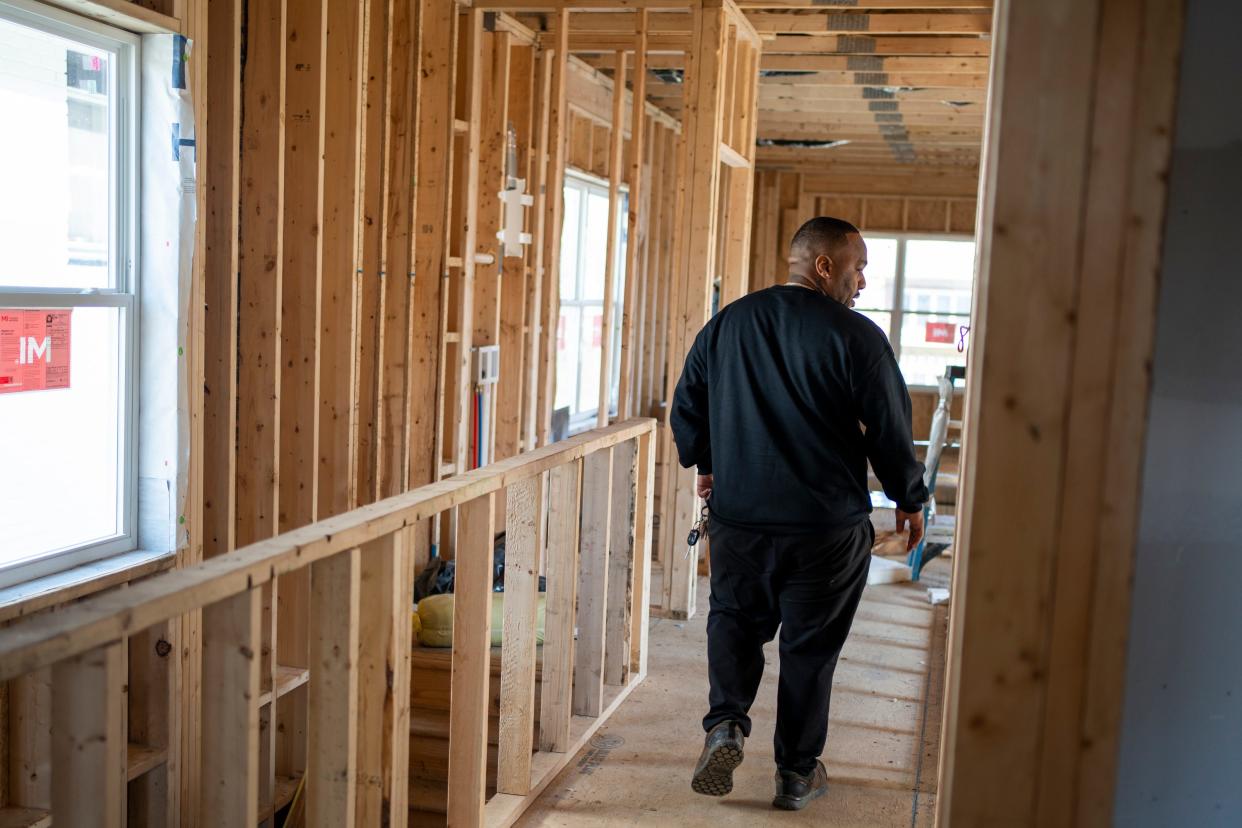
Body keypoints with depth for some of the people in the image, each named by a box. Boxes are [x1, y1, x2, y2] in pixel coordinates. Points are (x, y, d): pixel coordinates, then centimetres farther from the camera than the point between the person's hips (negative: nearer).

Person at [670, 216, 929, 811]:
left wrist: (707, 464, 30)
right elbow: (891, 430, -7)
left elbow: (685, 410, 12)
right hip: (828, 527, -3)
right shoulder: (857, 336, -10)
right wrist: (909, 500, 10)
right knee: (810, 646, 12)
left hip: (738, 516, 3)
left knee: (734, 619, 23)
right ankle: (797, 773, 22)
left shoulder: (727, 324, 4)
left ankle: (725, 723, 2)